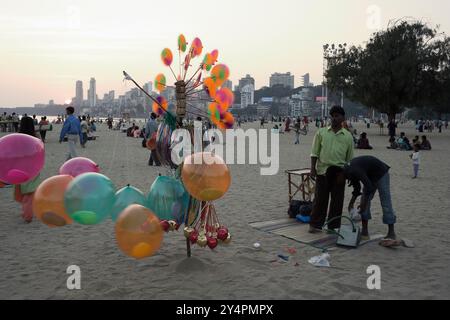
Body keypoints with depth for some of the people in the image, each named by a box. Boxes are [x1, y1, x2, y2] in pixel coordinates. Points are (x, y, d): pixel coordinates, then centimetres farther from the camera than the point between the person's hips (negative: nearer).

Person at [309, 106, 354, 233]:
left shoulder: (348, 136, 7)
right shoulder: (321, 132, 6)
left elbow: (350, 158, 8)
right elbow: (315, 152, 4)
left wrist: (345, 173, -1)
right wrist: (312, 168, -5)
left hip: (339, 171, 1)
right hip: (323, 170, -1)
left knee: (337, 200, 6)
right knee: (320, 198, 2)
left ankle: (334, 226, 17)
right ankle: (316, 224, 11)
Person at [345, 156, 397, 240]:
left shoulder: (354, 170, -32)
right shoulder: (348, 170, -3)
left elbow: (368, 186, -33)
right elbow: (356, 188, 8)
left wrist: (364, 203, -25)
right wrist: (351, 203, 5)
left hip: (381, 174, -9)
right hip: (371, 176, 9)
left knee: (386, 204, -8)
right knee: (365, 201, 1)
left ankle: (391, 233, -1)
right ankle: (365, 232, 3)